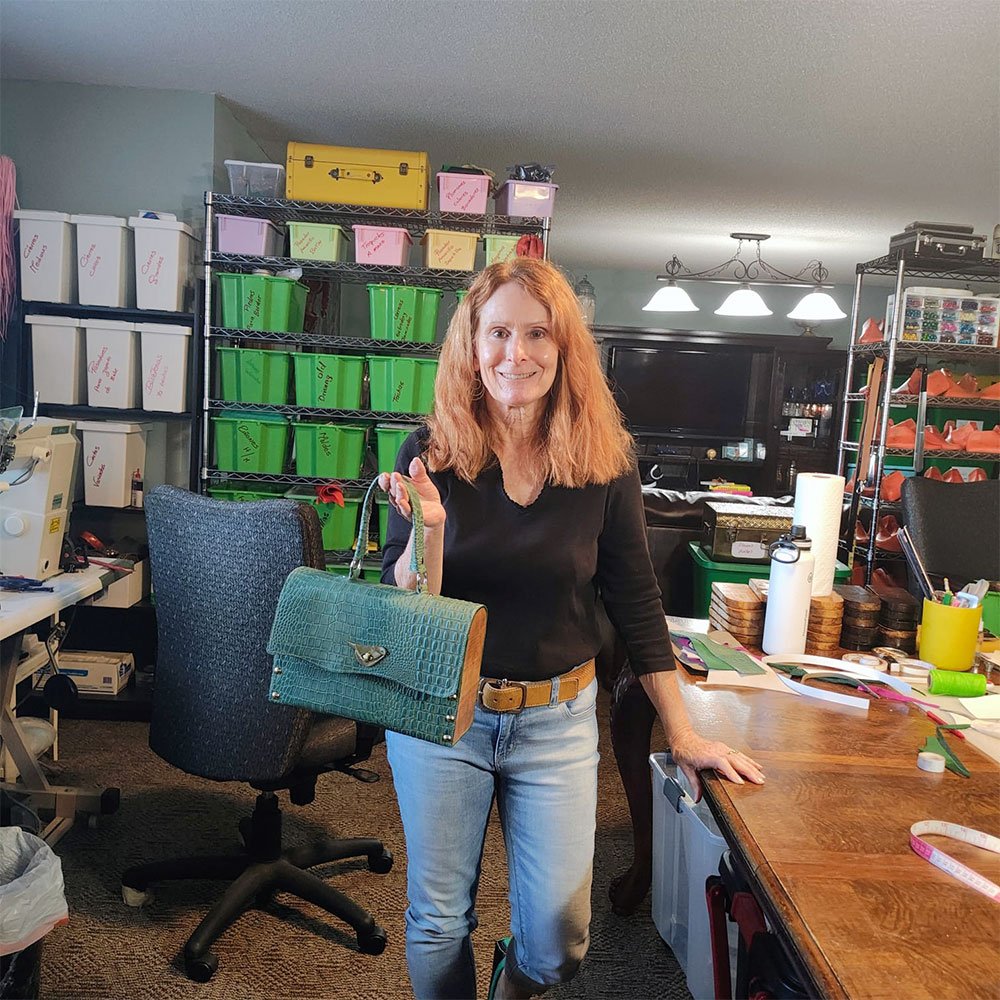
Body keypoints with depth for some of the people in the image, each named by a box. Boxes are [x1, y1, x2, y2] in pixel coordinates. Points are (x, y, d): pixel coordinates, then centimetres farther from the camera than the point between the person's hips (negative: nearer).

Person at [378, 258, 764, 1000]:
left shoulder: (604, 463, -8)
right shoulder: (431, 455, -10)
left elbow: (636, 601, 1)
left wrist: (683, 734, 4)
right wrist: (426, 529, -30)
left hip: (558, 719, 1)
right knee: (438, 922, 15)